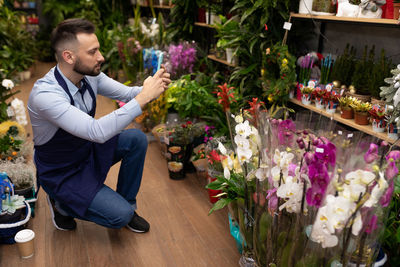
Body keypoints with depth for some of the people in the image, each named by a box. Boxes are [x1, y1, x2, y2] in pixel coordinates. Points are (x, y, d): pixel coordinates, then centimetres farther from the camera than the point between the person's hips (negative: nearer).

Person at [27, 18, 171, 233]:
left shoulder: (90, 75, -11)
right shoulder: (44, 94, -34)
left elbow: (126, 93, -1)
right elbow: (98, 132, -42)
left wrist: (152, 87, -24)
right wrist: (144, 97, -42)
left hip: (88, 150, 7)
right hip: (61, 173, -7)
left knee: (137, 139, -13)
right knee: (121, 215, -16)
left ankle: (127, 204, 5)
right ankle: (60, 203, 10)